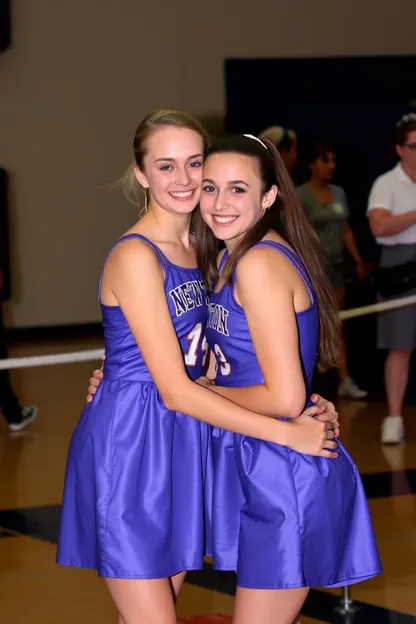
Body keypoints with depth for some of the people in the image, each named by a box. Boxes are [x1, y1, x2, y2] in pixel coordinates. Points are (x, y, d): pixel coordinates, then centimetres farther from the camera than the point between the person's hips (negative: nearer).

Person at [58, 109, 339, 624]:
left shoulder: (198, 249, 9)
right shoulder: (134, 257, -17)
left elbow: (201, 360, 9)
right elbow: (175, 390, -19)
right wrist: (287, 433, -17)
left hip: (181, 446, 8)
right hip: (129, 447, -8)